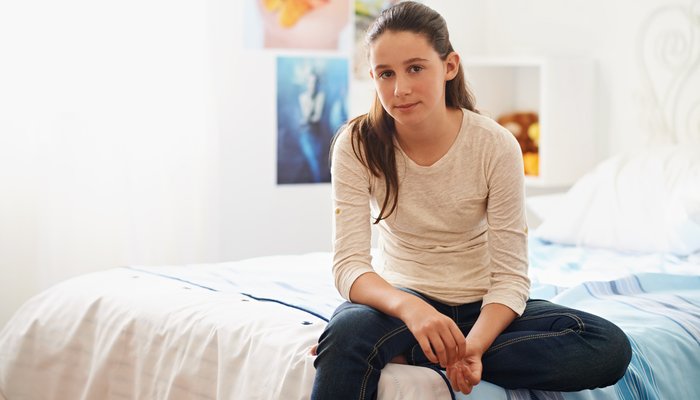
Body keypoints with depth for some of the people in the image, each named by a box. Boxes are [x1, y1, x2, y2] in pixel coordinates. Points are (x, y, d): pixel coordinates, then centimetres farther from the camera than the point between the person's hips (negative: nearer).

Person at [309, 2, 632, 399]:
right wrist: (409, 307, -40)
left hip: (482, 305, 3)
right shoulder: (358, 145, -12)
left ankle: (403, 352, -22)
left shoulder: (496, 146, -14)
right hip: (401, 297, -3)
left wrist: (473, 345, -34)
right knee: (348, 333, -40)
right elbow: (349, 264, -18)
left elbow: (510, 276, -14)